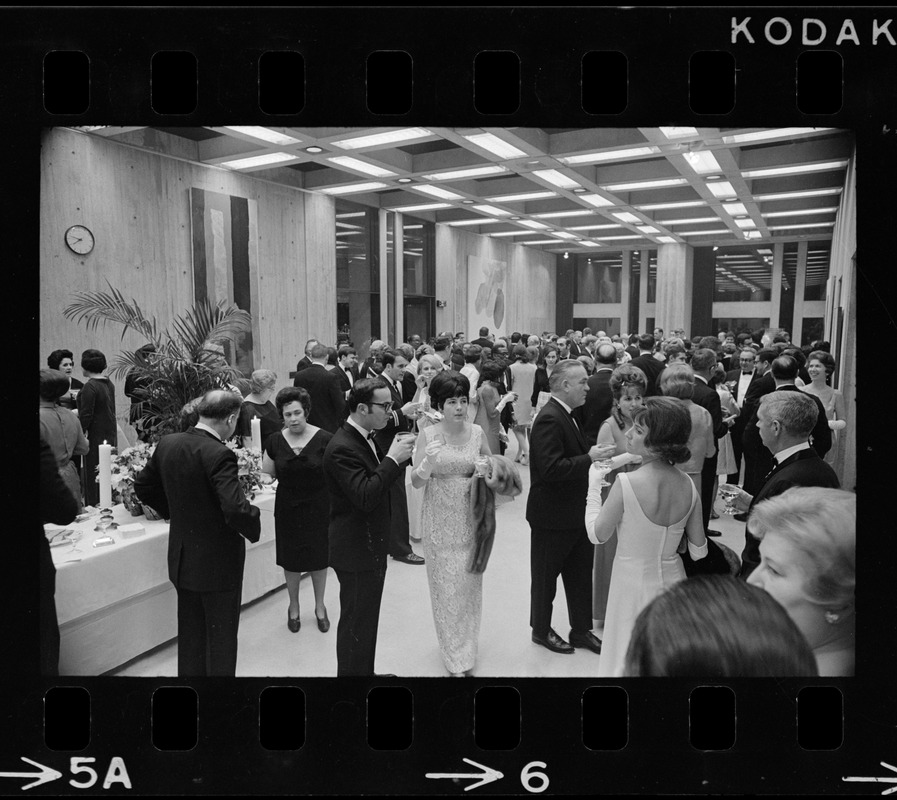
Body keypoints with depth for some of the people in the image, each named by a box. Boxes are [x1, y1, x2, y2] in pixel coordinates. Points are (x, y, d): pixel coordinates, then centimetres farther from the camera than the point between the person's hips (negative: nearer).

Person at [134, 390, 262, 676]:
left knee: (190, 635, 23)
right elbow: (237, 509, -34)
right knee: (221, 638, 11)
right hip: (218, 562, -7)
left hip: (182, 558, 7)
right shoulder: (218, 454, -26)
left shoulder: (167, 443, -3)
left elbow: (142, 487, 11)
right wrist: (253, 529, -14)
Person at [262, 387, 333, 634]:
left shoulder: (324, 440, -12)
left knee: (318, 558, 11)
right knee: (291, 560, 12)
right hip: (288, 509, 2)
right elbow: (268, 474, 9)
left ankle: (320, 607, 34)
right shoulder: (275, 441, -3)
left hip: (318, 509, -2)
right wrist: (257, 458, -3)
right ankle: (294, 607, 36)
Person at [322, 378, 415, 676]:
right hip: (355, 549, -10)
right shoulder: (342, 448, -25)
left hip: (370, 546, 10)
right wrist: (393, 459, -27)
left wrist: (399, 456, -3)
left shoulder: (365, 438, 5)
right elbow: (365, 497, -32)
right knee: (356, 622, 5)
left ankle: (365, 671, 39)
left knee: (367, 618, 23)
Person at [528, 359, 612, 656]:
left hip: (574, 512, 9)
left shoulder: (564, 415, 8)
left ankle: (581, 629, 34)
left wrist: (593, 453, 2)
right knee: (545, 576, 12)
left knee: (581, 573, 18)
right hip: (553, 516, -9)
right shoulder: (549, 419, -24)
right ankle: (541, 630, 31)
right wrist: (589, 458, -25)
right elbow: (551, 469, -31)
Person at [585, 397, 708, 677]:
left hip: (634, 585, -4)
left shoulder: (626, 483, -25)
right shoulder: (689, 486, -9)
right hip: (672, 580, 5)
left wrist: (593, 486, -2)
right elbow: (699, 551, 0)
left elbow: (597, 535, -12)